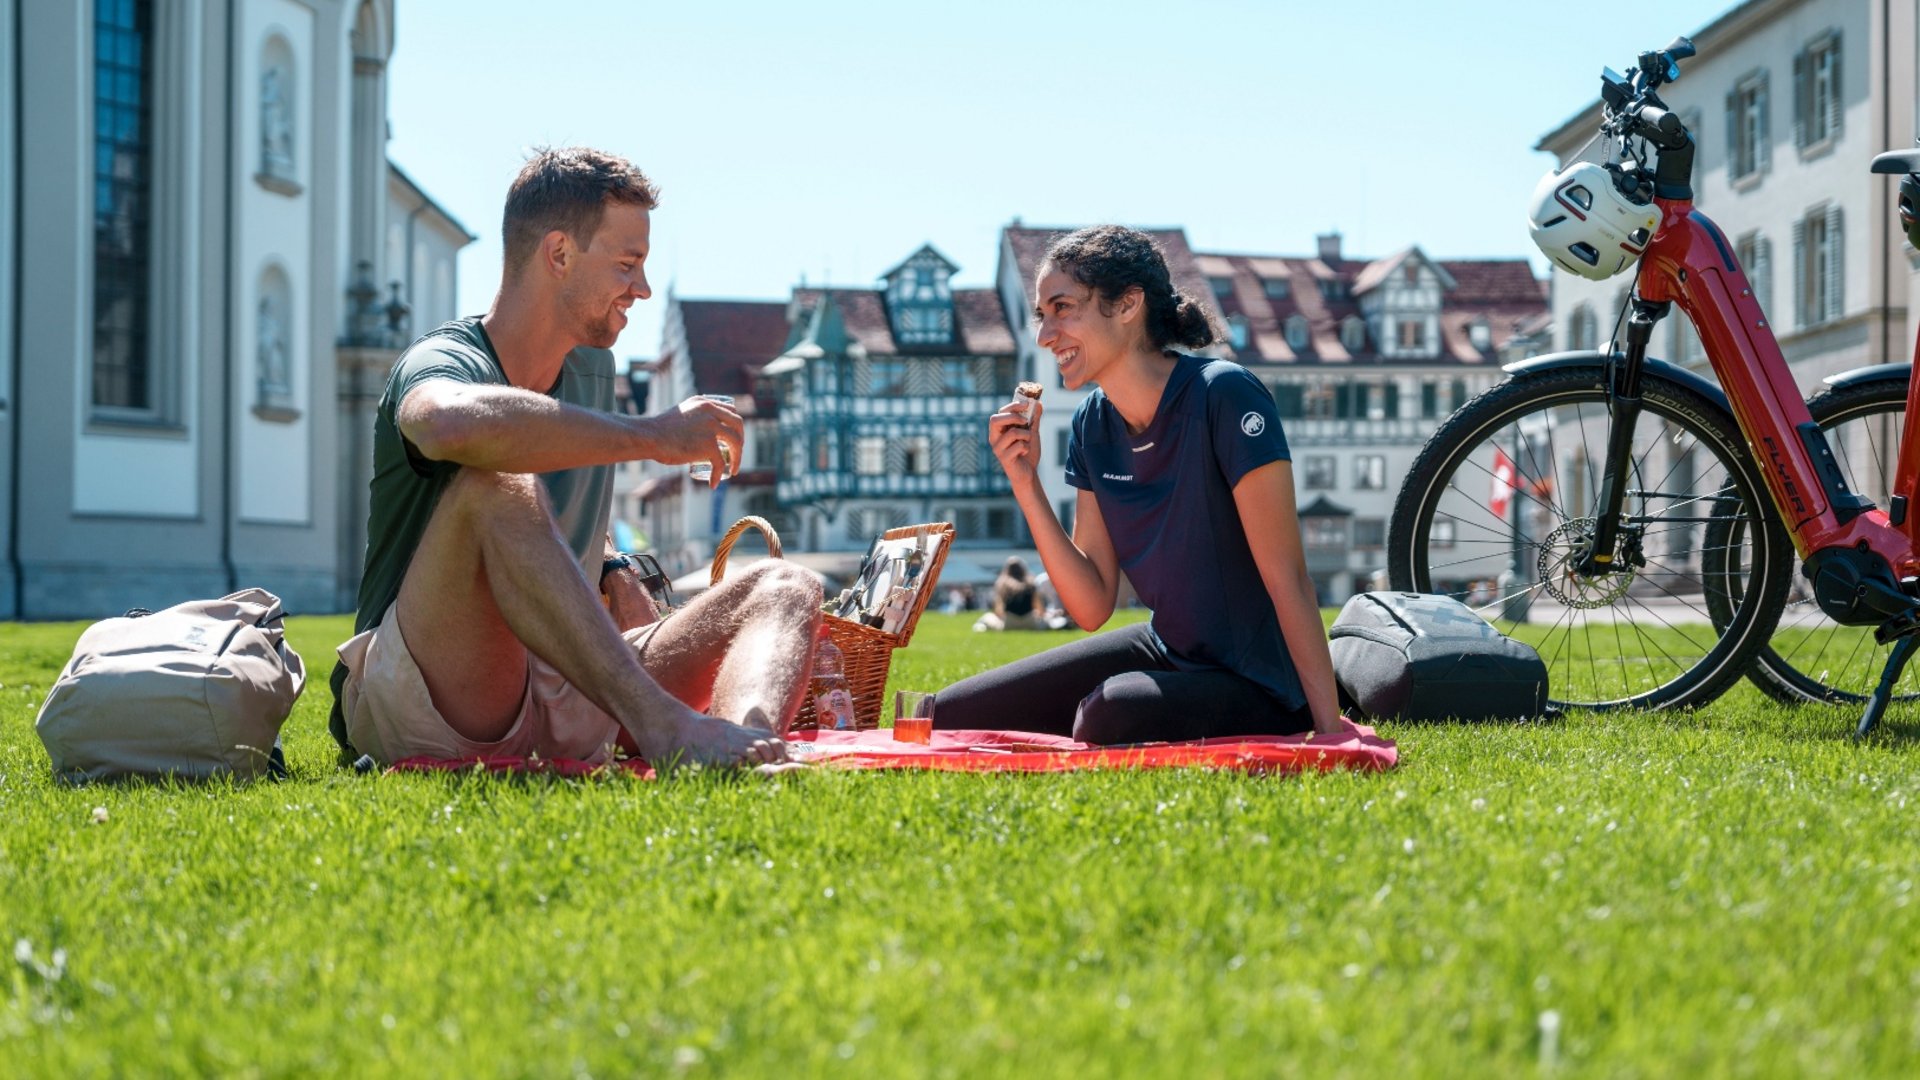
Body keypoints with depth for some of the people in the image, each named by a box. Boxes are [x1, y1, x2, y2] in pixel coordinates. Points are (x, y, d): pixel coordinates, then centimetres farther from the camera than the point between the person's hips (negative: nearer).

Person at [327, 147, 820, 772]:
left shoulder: (593, 370, 17)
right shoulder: (441, 363, -11)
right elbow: (451, 422, -39)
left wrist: (613, 571, 12)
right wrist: (651, 435, -30)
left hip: (567, 707, 8)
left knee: (783, 587, -5)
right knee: (494, 483, -32)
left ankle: (747, 745, -41)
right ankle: (662, 725, -43)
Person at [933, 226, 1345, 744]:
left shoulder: (1223, 396, -21)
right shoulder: (1093, 424, 1)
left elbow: (1288, 578, -21)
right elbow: (1092, 608, 0)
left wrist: (1330, 731, -25)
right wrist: (1026, 485, -10)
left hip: (1257, 685, -7)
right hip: (1166, 652, 7)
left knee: (1109, 713, -36)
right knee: (953, 718, -2)